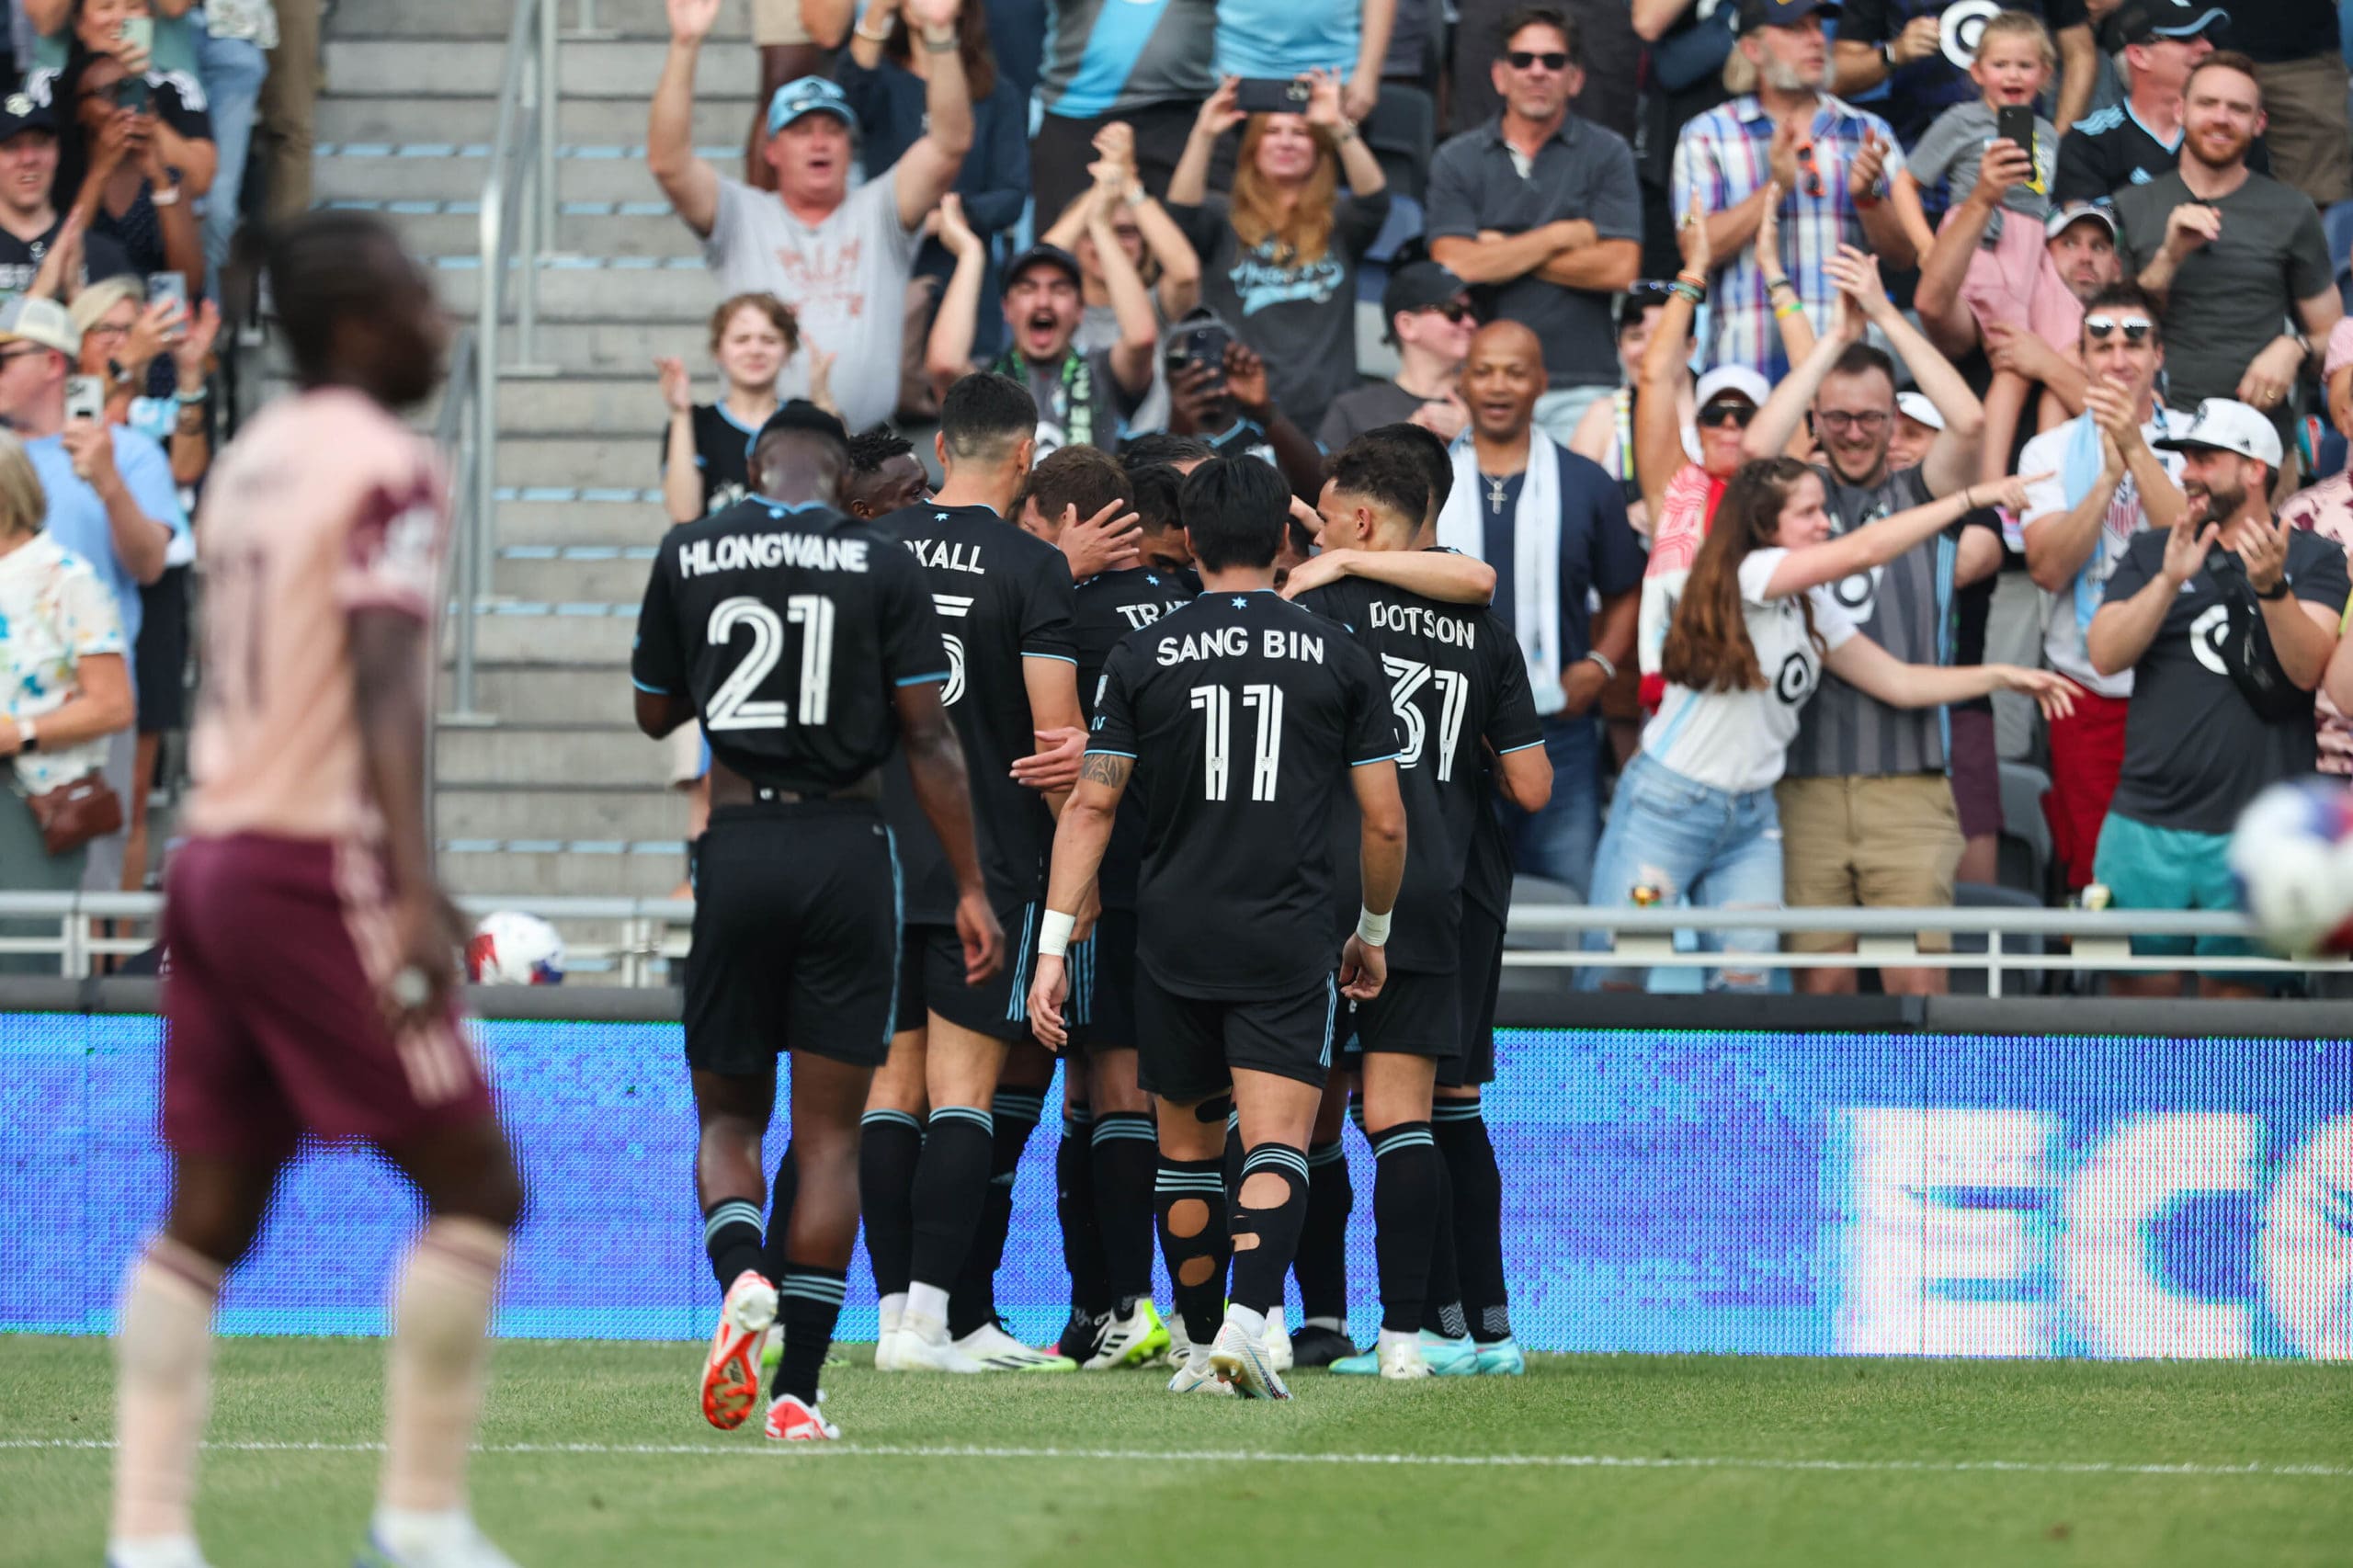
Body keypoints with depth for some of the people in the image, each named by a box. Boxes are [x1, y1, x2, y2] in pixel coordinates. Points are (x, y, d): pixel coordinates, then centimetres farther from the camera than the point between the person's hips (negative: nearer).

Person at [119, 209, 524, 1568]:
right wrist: (415, 892, -26)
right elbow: (385, 689, -20)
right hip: (321, 868, -8)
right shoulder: (389, 471, -10)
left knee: (210, 1212, 6)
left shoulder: (250, 463, 15)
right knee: (475, 1184, 0)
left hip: (215, 847, 8)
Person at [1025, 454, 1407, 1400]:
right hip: (1290, 940, -1)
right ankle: (1246, 1327, -26)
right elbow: (1385, 822, 4)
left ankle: (1201, 1345, 21)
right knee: (1275, 1145, -7)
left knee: (1187, 1149, 15)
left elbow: (1091, 805, -2)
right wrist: (1373, 934, 19)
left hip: (1173, 939, 1)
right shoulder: (1337, 657, 2)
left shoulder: (1144, 657, 1)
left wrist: (1053, 943, 0)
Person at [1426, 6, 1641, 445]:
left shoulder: (1607, 154, 7)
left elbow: (1619, 268, -4)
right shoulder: (1457, 160, 9)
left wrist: (1503, 255, -2)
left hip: (1581, 388, -1)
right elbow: (1457, 266, -4)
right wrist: (1563, 236, -2)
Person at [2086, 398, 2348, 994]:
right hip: (2147, 825, 2)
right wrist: (2170, 580, -15)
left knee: (2232, 992, -1)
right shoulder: (2151, 552, 13)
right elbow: (2106, 654, -1)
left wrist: (2272, 587, -26)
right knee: (2141, 992, 1)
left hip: (2257, 831, -2)